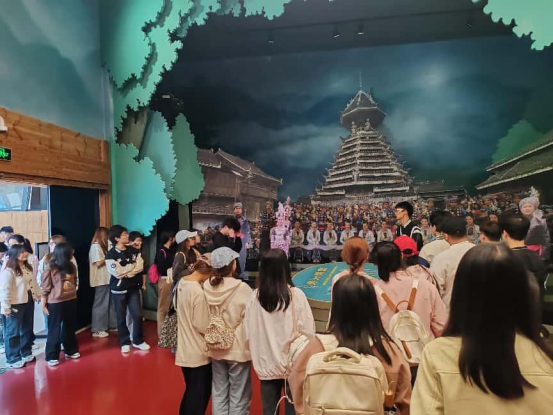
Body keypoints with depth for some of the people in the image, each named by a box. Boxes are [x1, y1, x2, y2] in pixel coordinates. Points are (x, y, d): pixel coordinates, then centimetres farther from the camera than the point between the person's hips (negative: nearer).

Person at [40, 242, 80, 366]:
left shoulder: (71, 266, 2)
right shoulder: (50, 268, -14)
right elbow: (44, 288, -10)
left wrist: (73, 295, 10)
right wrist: (43, 305, -8)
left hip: (71, 301, 6)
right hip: (55, 303, -5)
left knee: (70, 328, 18)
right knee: (55, 330, 6)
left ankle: (71, 350, 33)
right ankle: (52, 356, 18)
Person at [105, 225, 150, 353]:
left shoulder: (133, 251, 4)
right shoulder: (110, 254, -9)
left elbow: (140, 267, -5)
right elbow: (117, 272, -18)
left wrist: (125, 272, -15)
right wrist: (133, 266, -9)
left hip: (133, 287, 3)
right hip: (119, 289, -3)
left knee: (138, 315, 3)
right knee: (121, 317, 8)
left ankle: (138, 341, 19)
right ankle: (125, 342, 22)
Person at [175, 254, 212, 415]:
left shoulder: (181, 283, -1)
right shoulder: (198, 291, -26)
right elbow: (202, 326, -22)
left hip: (184, 349, 8)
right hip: (198, 353, -8)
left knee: (191, 391, 25)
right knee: (199, 395, 10)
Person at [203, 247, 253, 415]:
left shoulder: (207, 286, -9)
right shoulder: (242, 288, -21)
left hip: (215, 347, 5)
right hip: (238, 348, -4)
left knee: (218, 393, 19)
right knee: (238, 396, 12)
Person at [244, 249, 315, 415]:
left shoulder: (255, 296, -9)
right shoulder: (296, 295, -16)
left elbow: (249, 332, -2)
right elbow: (308, 332, -13)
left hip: (266, 364, 2)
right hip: (293, 364, -2)